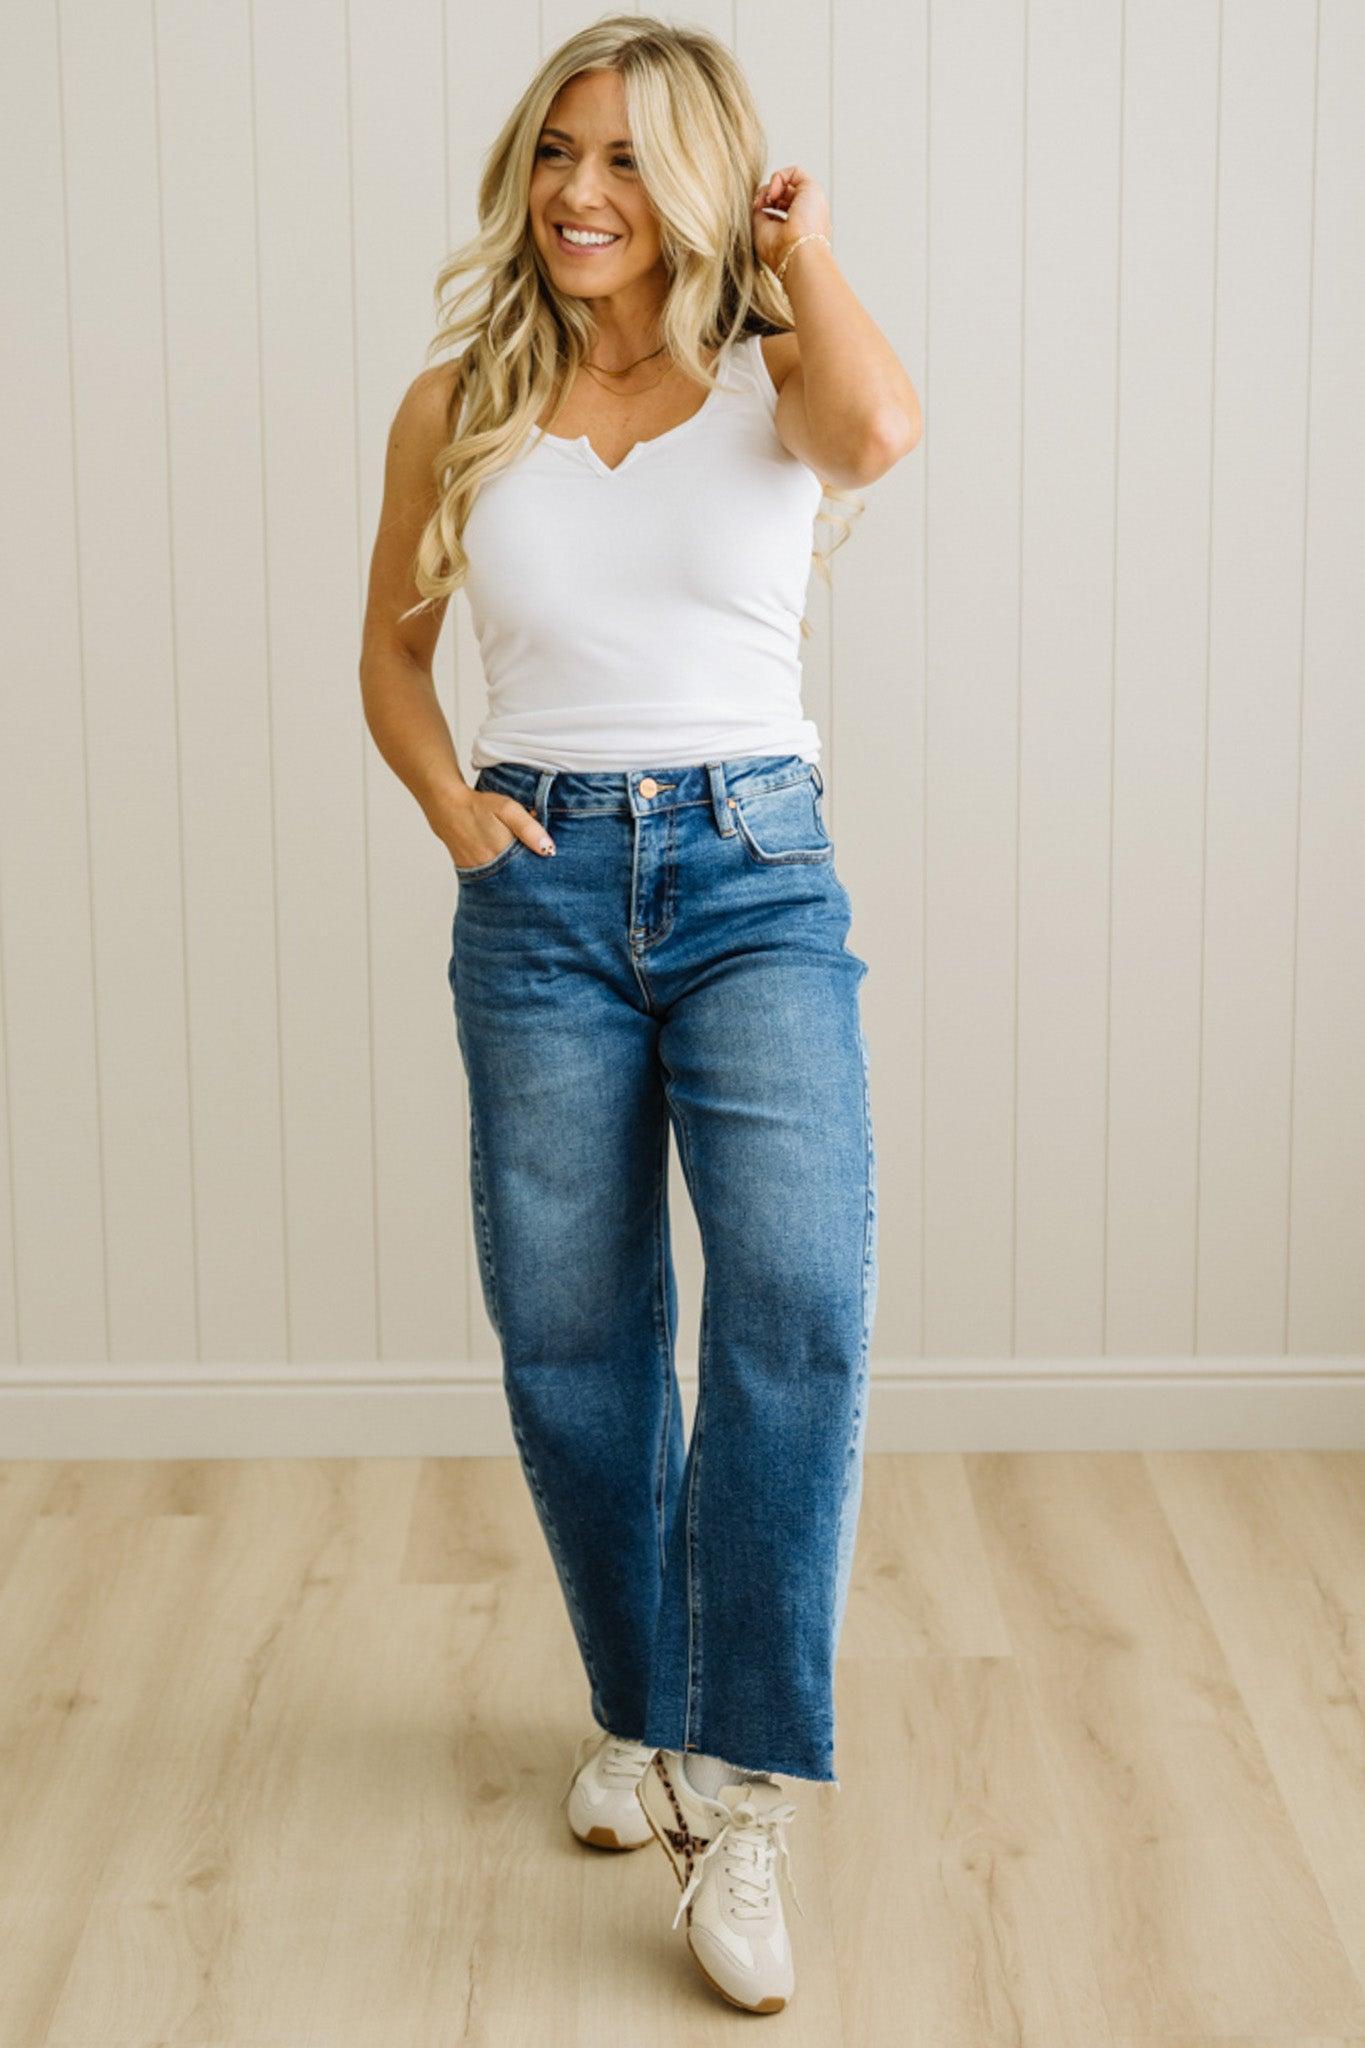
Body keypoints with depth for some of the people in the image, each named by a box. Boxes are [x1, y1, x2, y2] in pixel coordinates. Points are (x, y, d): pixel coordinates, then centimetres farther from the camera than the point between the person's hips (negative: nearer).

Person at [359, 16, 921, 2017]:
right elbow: (393, 648, 19)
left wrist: (803, 252, -7)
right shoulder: (460, 406, 8)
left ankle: (738, 1798, -13)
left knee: (801, 1307, -19)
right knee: (571, 1338, 7)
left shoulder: (770, 380, 2)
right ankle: (641, 1712, 29)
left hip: (758, 875, -2)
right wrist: (453, 807, 2)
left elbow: (883, 429, -23)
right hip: (543, 889, 2)